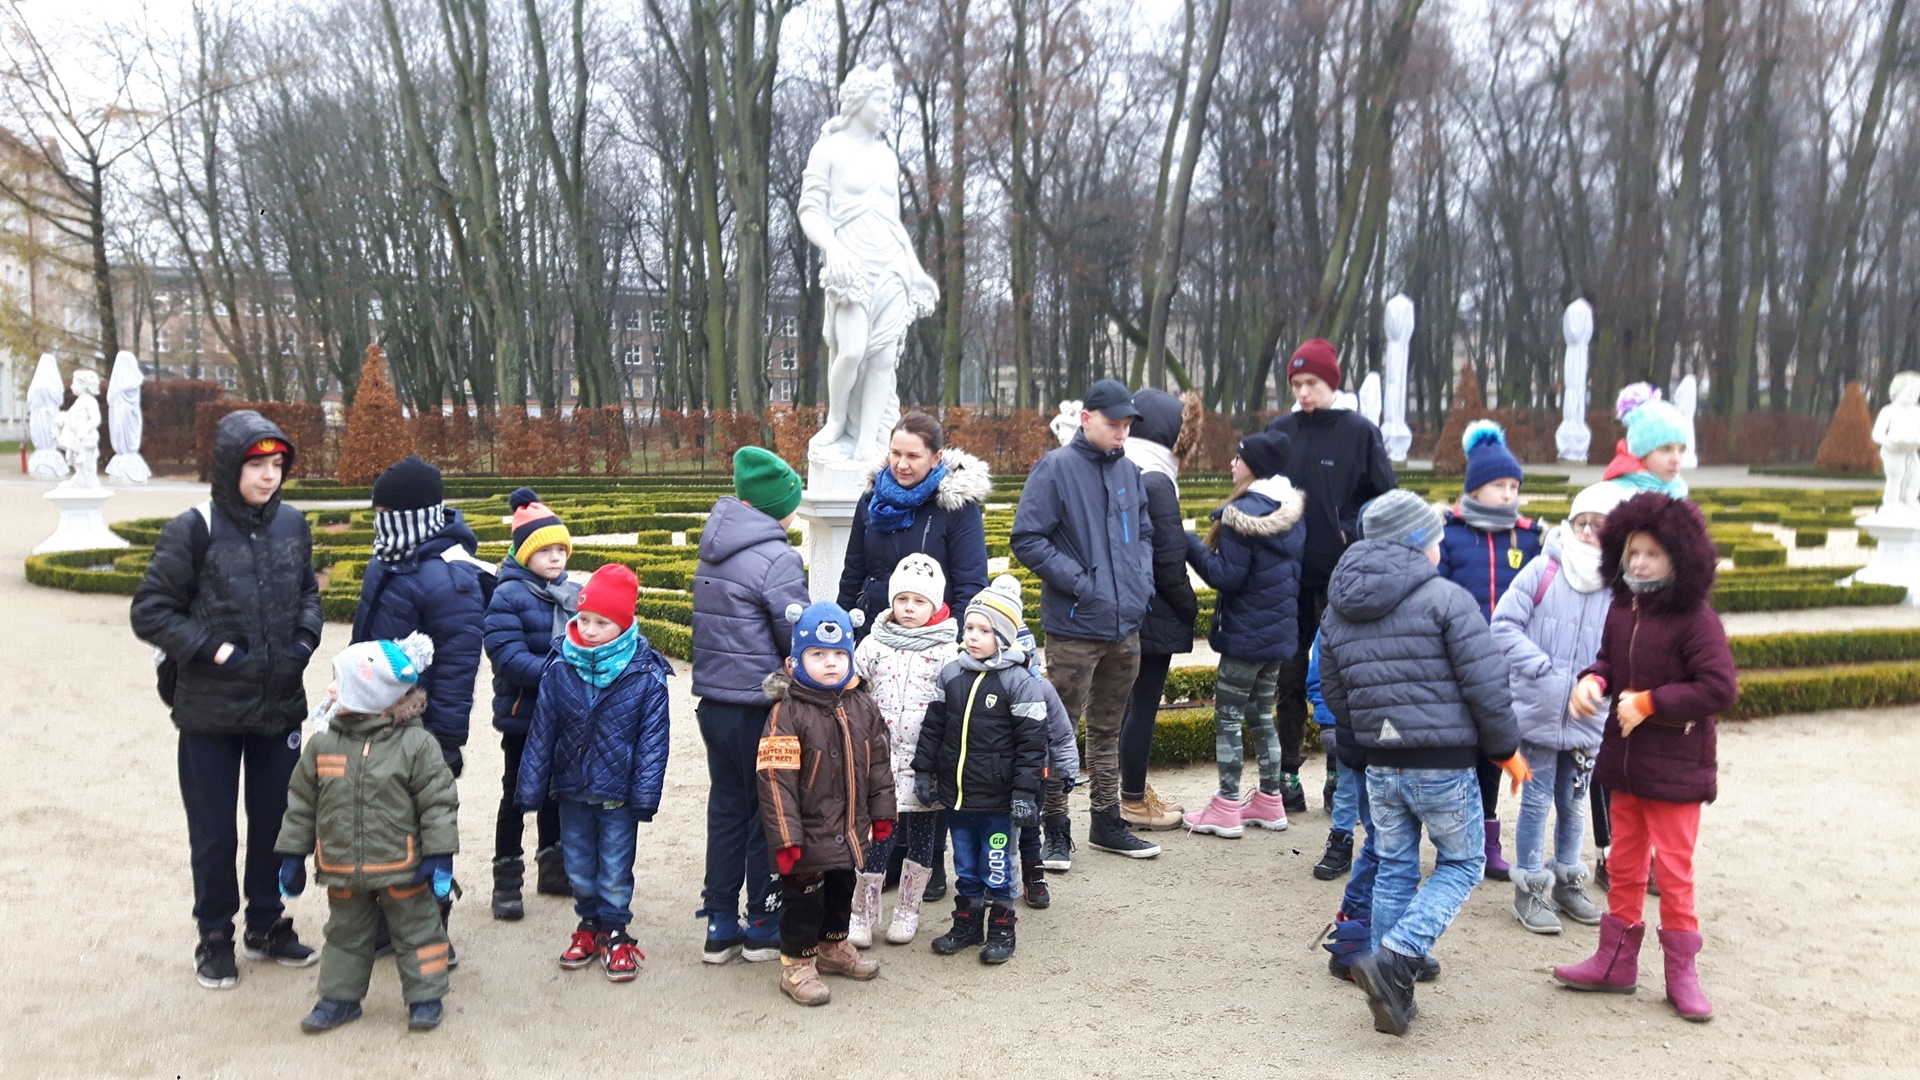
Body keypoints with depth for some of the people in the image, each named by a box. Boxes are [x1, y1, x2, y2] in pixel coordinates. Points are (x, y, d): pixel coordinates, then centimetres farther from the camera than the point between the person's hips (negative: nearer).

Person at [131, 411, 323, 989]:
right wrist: (212, 650, -15)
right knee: (213, 832, 8)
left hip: (280, 707, 4)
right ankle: (215, 937, 26)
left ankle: (267, 925, 33)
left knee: (276, 822, 15)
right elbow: (149, 612, -8)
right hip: (210, 710, -4)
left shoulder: (292, 525, 1)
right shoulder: (194, 530, -12)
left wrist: (305, 638, 0)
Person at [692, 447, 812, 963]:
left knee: (725, 807, 15)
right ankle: (765, 926, 17)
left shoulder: (712, 551, 7)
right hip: (759, 707, -7)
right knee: (768, 812, 6)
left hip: (713, 701, 7)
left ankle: (720, 926, 22)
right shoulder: (777, 558, -17)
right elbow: (800, 639, -15)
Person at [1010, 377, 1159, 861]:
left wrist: (1142, 579, 5)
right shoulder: (1056, 468, -8)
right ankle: (1056, 829, 11)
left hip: (1126, 626, 6)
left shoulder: (1128, 471, 11)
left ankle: (1107, 822, 29)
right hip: (1074, 626, -6)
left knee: (1108, 729, 17)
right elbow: (1027, 540, -13)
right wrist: (1079, 581, -16)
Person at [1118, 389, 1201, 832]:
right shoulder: (1156, 482, -19)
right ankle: (1134, 801, 12)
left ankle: (1136, 790, 29)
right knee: (1143, 703, 2)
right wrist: (1190, 606, -5)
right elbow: (1169, 558, -18)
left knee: (1135, 701, 18)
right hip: (1153, 613, -8)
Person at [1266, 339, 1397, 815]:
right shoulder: (1279, 431, 6)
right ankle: (1288, 775, 16)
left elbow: (1384, 497, 0)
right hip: (1289, 575, 3)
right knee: (1290, 679, 8)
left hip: (1342, 575, -3)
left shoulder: (1360, 432, -2)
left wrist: (1351, 531, -12)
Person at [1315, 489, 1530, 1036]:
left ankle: (1392, 994, 20)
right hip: (1443, 765, -5)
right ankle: (1394, 960, -5)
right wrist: (1506, 748, 0)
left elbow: (1334, 693, 12)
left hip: (1380, 766, 5)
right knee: (1461, 863, 12)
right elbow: (1486, 683, -13)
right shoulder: (1445, 597, -11)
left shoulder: (1338, 611, 8)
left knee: (1393, 870, 17)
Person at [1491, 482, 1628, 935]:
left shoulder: (1618, 589, -5)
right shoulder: (1543, 570, -9)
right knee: (1537, 800, 5)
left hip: (1586, 718, 3)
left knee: (1574, 803, 17)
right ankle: (1529, 888, 17)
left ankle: (1567, 881, 34)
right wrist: (1539, 666, -17)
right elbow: (1504, 623, -8)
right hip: (1538, 711, -2)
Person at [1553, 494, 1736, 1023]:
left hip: (1675, 767, -6)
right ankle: (1616, 960, 27)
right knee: (1624, 864, 15)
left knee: (1673, 869, 2)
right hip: (1624, 760, 6)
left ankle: (1681, 971, 17)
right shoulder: (1621, 609, 2)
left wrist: (1647, 702, -22)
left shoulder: (1696, 619, -17)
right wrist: (1592, 681, -8)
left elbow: (1719, 688, -21)